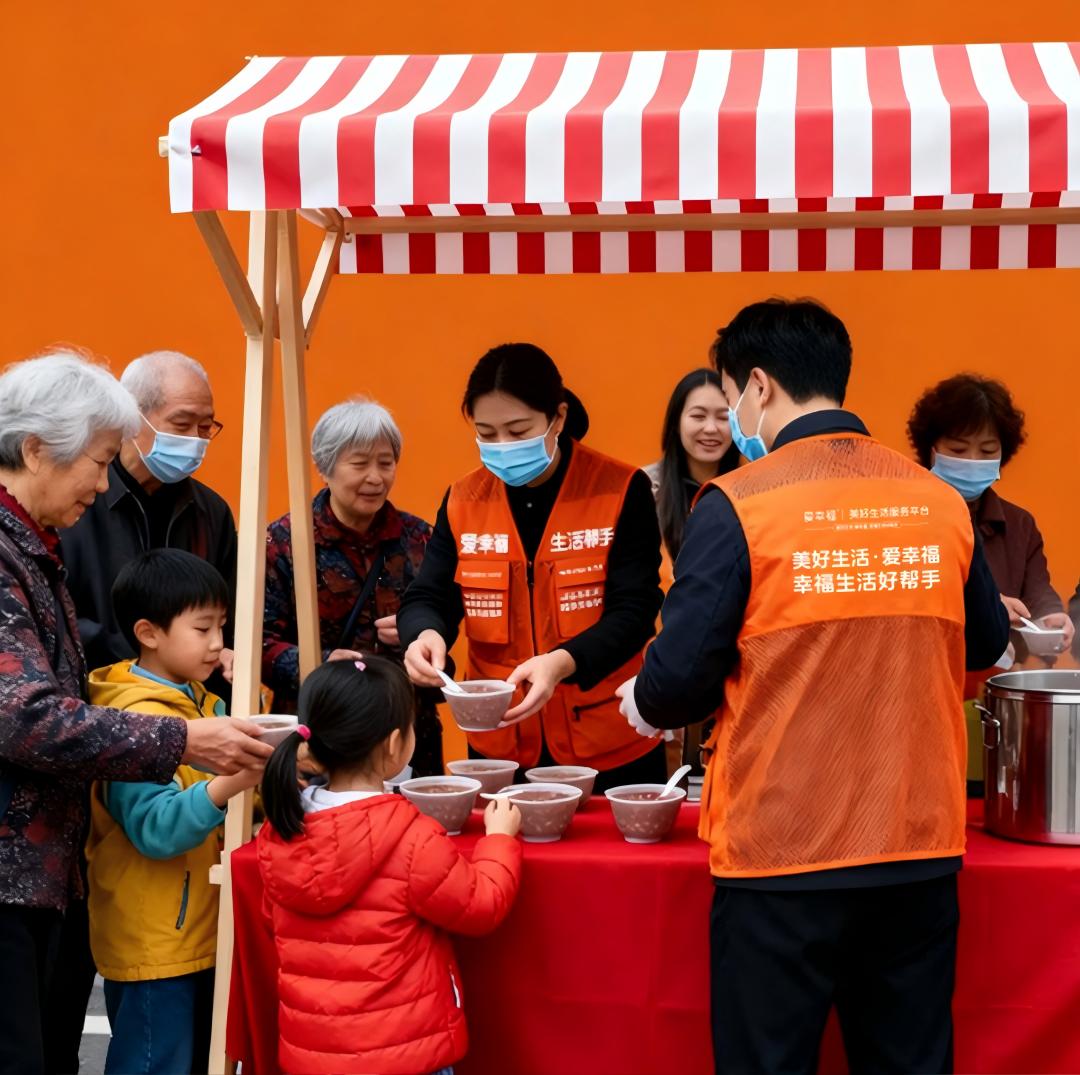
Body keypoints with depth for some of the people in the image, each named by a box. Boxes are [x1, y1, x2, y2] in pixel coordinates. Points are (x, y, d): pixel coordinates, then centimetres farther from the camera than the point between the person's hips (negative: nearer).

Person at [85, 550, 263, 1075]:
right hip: (153, 947, -9)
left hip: (200, 936, 9)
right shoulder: (137, 719, -19)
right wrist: (222, 788, -40)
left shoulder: (204, 703, 9)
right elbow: (155, 828, -27)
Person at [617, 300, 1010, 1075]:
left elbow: (682, 675, -12)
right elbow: (986, 643, 15)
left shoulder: (739, 504, -12)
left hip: (783, 852, -4)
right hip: (921, 845, 4)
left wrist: (643, 705, 10)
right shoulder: (941, 501, 2)